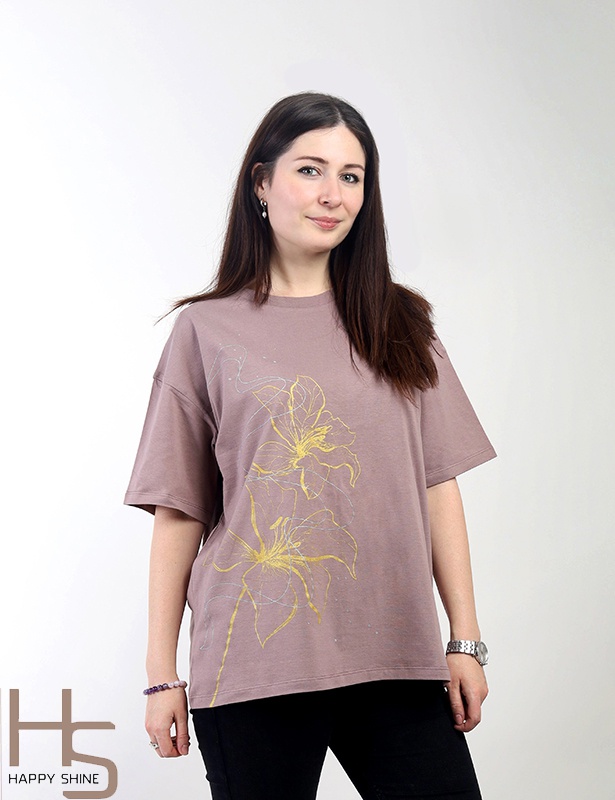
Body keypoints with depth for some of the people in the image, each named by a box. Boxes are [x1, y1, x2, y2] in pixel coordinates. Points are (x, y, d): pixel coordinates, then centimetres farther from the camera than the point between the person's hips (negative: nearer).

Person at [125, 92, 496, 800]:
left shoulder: (399, 322, 11)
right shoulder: (207, 329, 3)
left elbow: (437, 485, 9)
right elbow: (178, 511, 2)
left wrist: (465, 640, 4)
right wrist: (161, 674, 0)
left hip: (396, 655, 3)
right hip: (256, 662, -2)